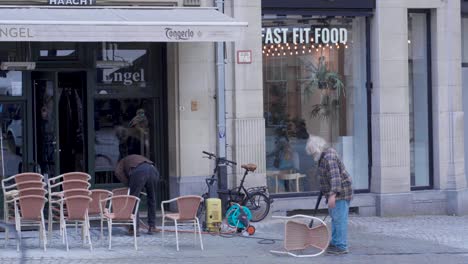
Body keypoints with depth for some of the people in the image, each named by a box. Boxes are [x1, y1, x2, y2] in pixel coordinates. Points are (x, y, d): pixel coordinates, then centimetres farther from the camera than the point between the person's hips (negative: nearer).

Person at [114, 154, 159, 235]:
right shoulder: (140, 157, 46)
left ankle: (135, 227, 1)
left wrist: (129, 184, 16)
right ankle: (152, 226, 21)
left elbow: (118, 172, 12)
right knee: (151, 199, 20)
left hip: (138, 172, -4)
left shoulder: (123, 161, 34)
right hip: (153, 170, 4)